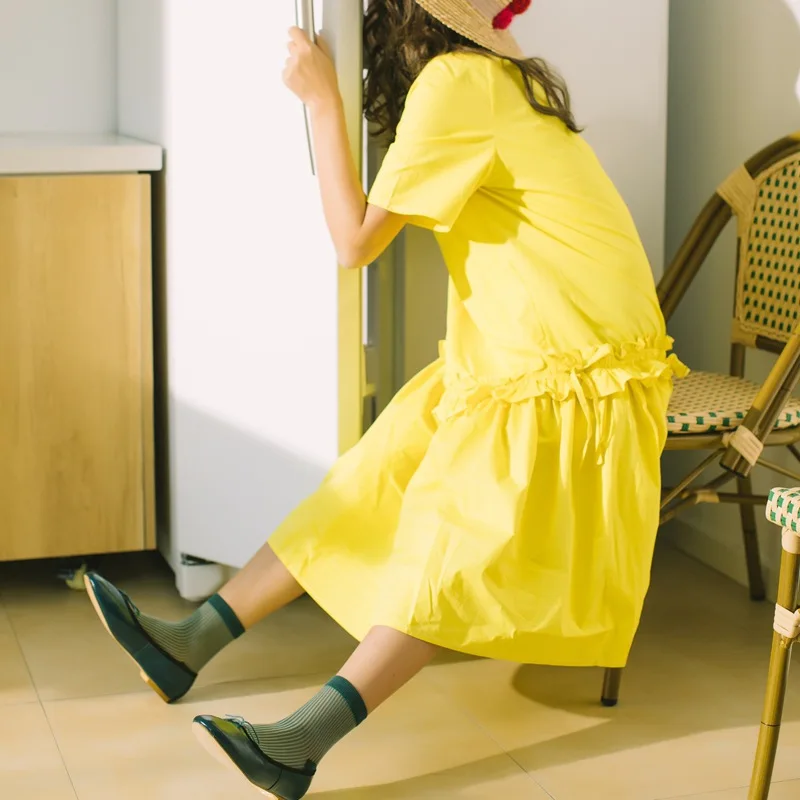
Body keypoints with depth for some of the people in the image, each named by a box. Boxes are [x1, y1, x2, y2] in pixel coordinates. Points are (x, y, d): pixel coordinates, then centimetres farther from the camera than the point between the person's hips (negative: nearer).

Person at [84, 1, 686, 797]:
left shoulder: (454, 82, -17)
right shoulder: (503, 75, 13)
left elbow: (356, 240, -15)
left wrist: (322, 101, -10)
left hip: (568, 360, -9)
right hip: (514, 347, 9)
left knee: (461, 533, -18)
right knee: (377, 479, 4)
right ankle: (189, 643, 6)